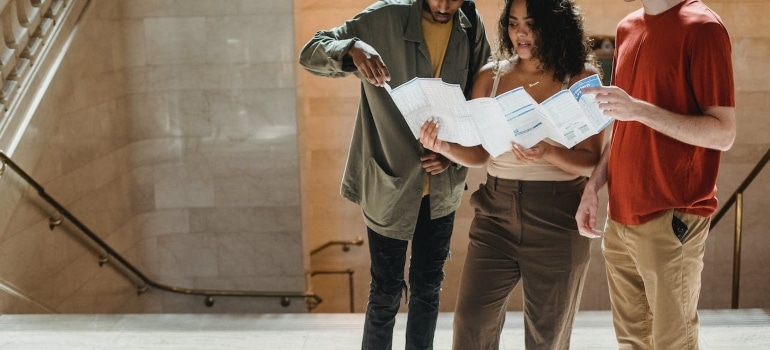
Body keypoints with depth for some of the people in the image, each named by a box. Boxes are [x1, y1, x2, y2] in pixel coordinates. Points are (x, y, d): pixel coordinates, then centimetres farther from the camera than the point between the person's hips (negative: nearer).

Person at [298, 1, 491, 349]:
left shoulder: (472, 29, -1)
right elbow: (310, 52, -14)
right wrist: (352, 49, -36)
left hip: (442, 187, 4)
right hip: (389, 182, -4)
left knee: (428, 287, 15)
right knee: (386, 291, 4)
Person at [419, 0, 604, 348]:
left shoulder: (581, 80, -5)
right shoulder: (491, 76, 4)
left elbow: (591, 161, -7)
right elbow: (478, 153, 6)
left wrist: (547, 153, -26)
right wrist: (444, 146, -14)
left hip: (556, 218, -2)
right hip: (495, 212, 3)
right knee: (471, 322, 0)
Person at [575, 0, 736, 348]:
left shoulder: (701, 28, -10)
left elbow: (723, 133, -14)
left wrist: (640, 109, -22)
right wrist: (594, 186, 9)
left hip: (670, 218, -7)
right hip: (620, 215, 7)